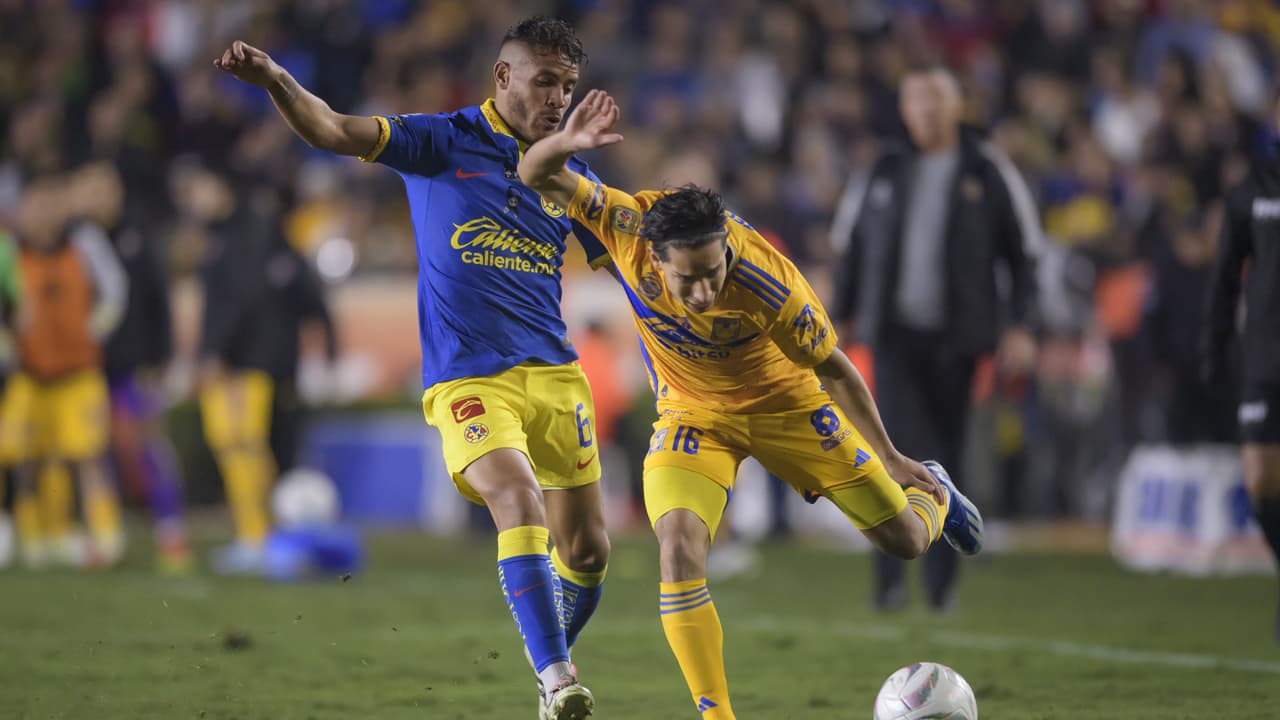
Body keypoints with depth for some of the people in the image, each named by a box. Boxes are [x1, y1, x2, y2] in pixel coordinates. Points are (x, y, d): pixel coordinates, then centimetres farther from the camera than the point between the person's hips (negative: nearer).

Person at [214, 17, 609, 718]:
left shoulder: (568, 177, 11)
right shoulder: (441, 142, 0)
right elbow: (331, 130, -12)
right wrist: (274, 80, -31)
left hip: (554, 372, 5)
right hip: (467, 378, -5)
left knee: (586, 551, 6)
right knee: (518, 503, -28)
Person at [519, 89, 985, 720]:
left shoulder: (769, 286, -36)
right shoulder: (629, 226, -31)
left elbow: (832, 369, -19)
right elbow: (536, 176, -29)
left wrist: (889, 457, -8)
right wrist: (564, 144, -53)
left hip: (785, 402, -1)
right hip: (692, 411, 1)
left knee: (905, 540, 7)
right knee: (678, 544, -26)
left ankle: (934, 493, 47)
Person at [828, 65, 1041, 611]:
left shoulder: (989, 174, 3)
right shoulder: (882, 174, 8)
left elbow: (1023, 253, 6)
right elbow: (850, 246, 18)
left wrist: (1019, 328, -1)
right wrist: (843, 317, 15)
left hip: (955, 337, 0)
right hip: (895, 334, 1)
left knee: (948, 456, 3)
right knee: (898, 446, -13)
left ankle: (941, 581, 15)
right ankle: (890, 577, -12)